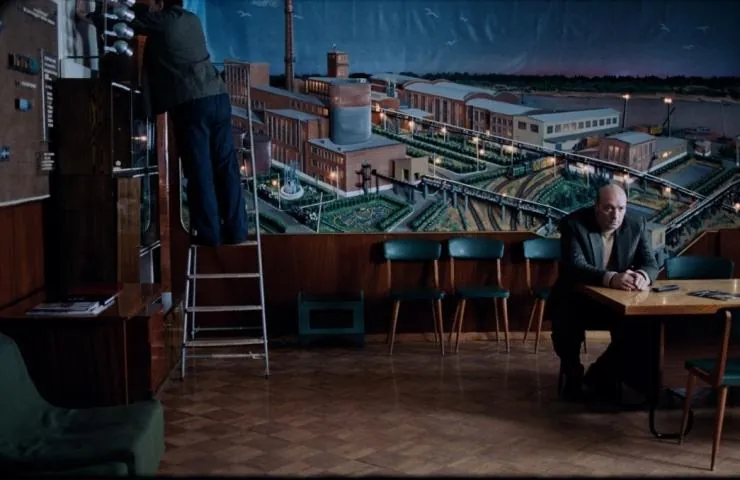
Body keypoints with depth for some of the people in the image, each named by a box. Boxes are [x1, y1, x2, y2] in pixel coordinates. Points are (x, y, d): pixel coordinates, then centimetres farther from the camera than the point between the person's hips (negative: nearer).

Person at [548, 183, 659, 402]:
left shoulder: (636, 225, -4)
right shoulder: (573, 224, -17)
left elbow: (651, 264, -7)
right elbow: (574, 266, -29)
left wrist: (642, 276, -33)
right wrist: (611, 279, -46)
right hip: (576, 299, -3)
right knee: (566, 325, -32)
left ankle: (602, 373, 3)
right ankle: (572, 375, -1)